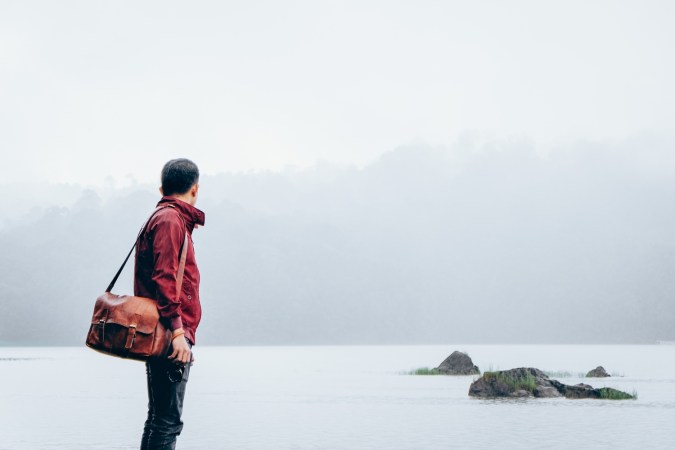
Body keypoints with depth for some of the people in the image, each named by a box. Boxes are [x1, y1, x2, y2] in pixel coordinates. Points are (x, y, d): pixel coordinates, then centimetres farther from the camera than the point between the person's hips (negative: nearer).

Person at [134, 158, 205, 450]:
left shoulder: (167, 218, 22)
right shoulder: (170, 220, -8)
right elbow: (163, 279, -18)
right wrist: (177, 331, -23)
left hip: (169, 338, 10)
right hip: (170, 338, -10)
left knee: (160, 419, 14)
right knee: (167, 422, -11)